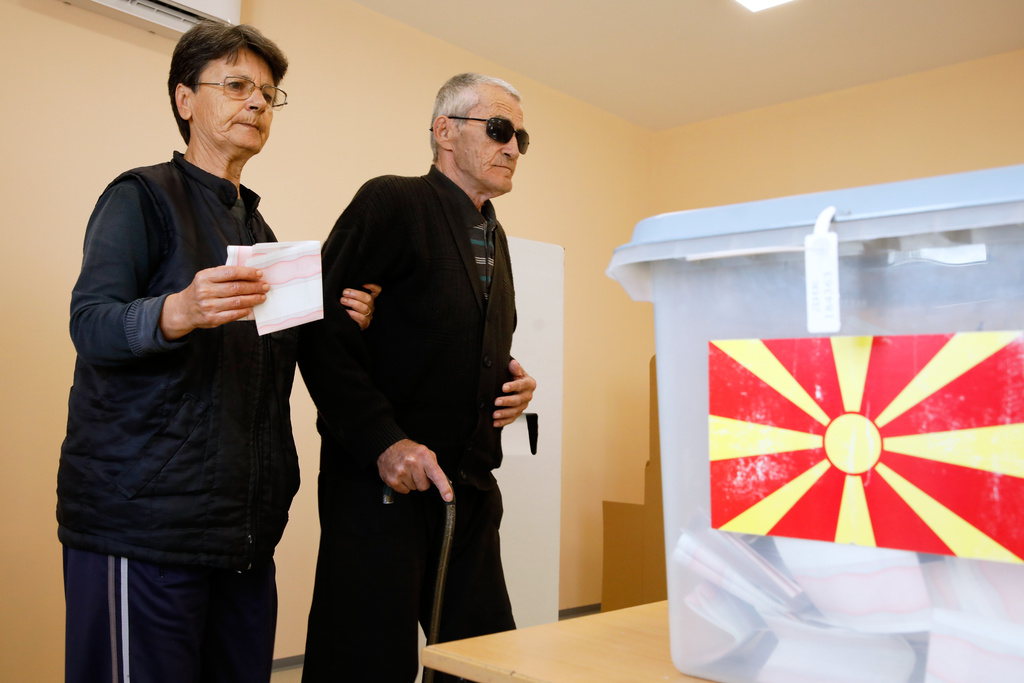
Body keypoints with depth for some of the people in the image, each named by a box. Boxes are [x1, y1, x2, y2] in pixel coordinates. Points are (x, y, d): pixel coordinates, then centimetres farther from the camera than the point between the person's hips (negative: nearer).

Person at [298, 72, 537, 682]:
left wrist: (513, 384, 4)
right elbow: (323, 332, -15)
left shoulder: (494, 237, 17)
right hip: (383, 482, -7)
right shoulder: (391, 203, -7)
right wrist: (383, 441, -22)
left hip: (469, 490, 8)